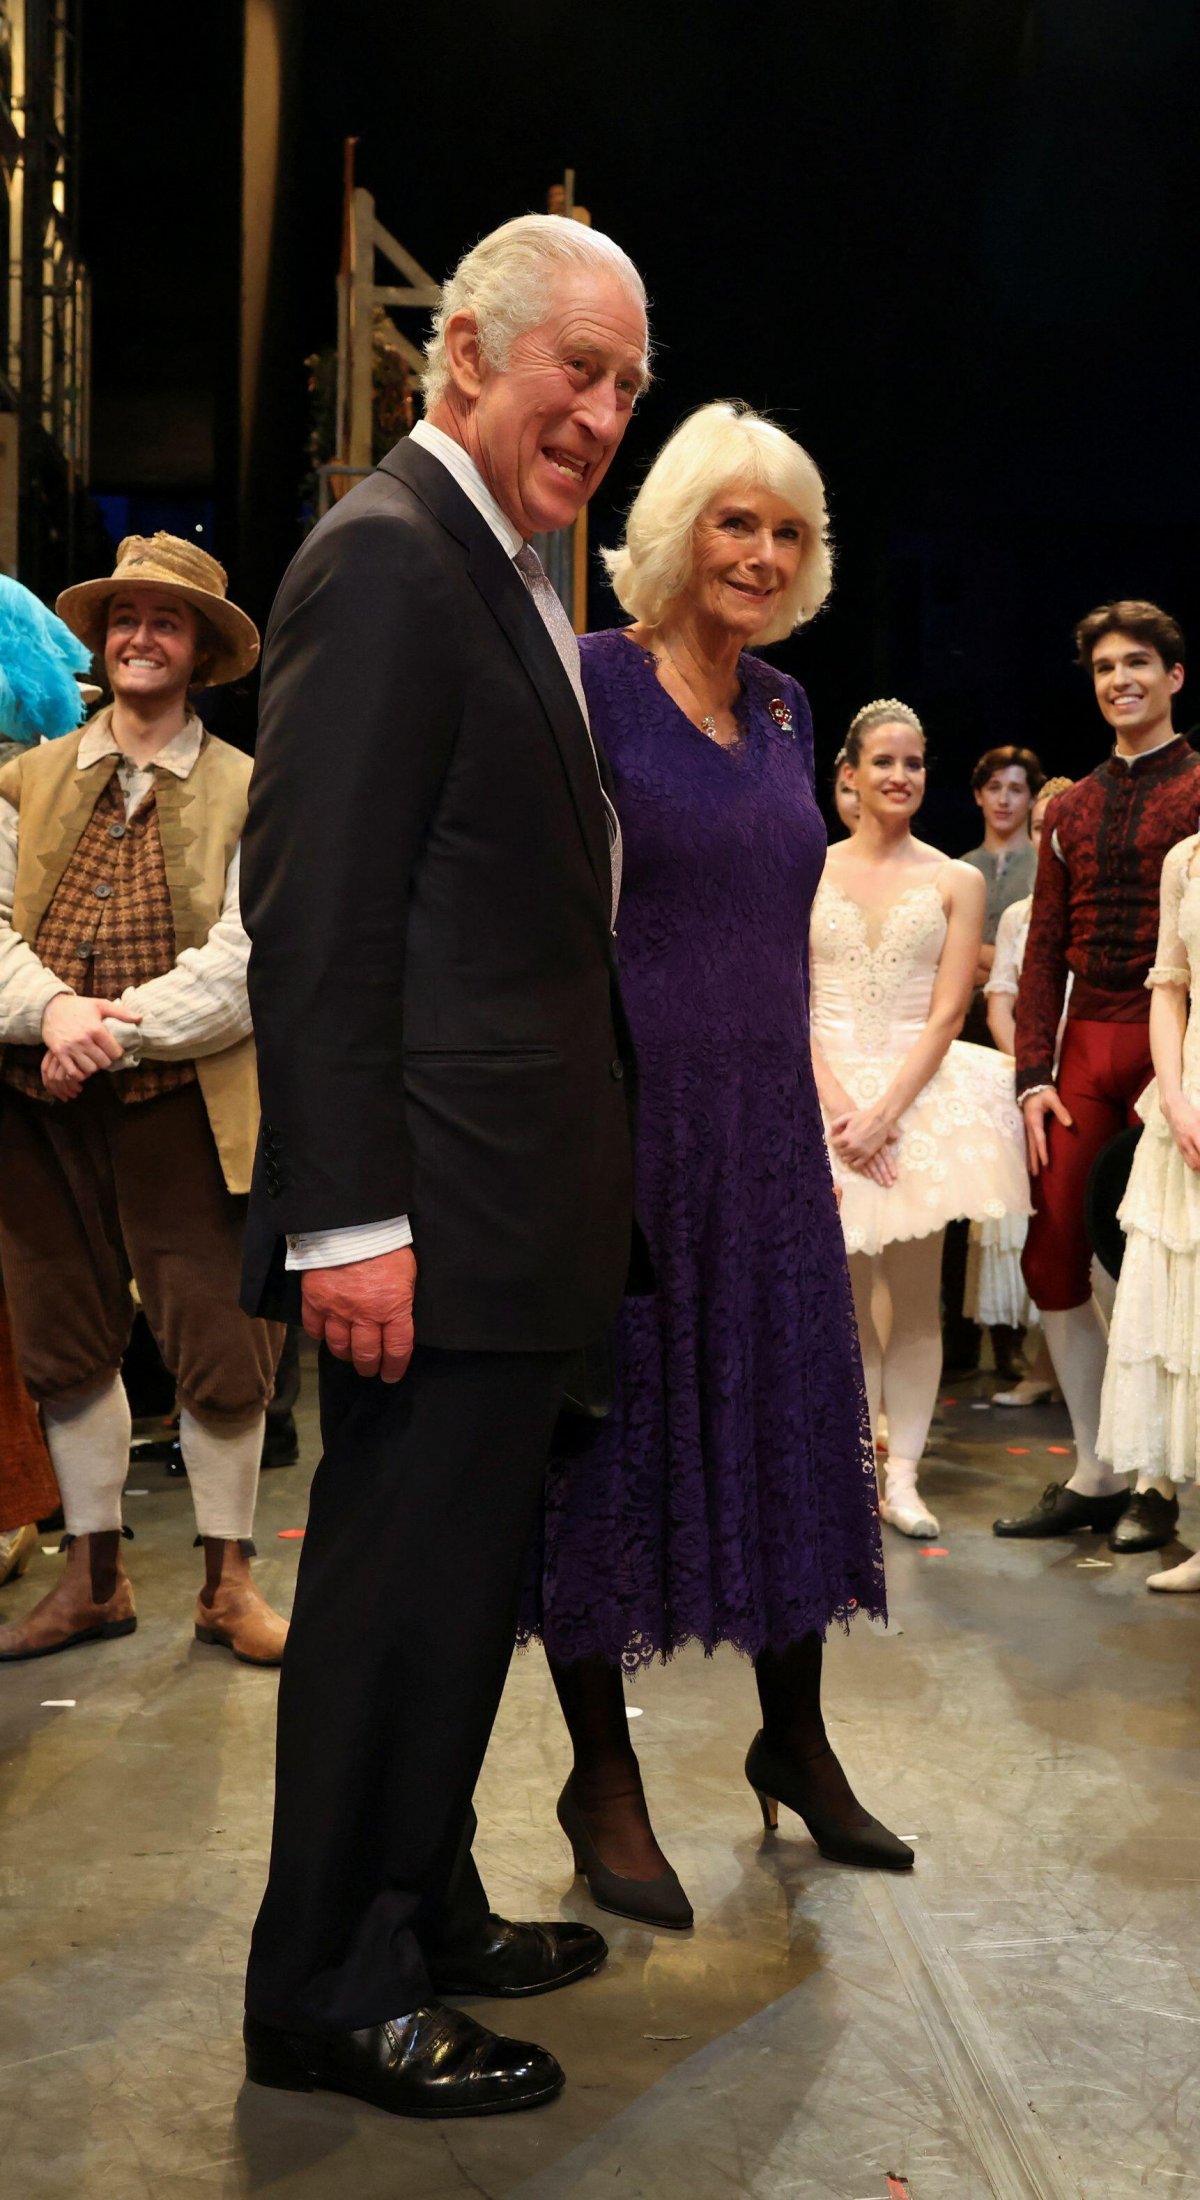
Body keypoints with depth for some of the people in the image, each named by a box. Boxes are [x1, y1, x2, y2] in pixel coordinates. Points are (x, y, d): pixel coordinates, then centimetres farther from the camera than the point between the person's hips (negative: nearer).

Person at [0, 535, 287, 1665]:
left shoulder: (248, 794, 2)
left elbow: (244, 963, -8)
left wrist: (115, 1030, -17)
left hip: (179, 1106, -3)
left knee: (218, 1346, 0)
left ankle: (226, 1582, 16)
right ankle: (93, 1579, 26)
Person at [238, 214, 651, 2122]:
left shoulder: (509, 574, 18)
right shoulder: (388, 553, -13)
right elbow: (317, 914, -20)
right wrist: (349, 1216, -24)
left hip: (521, 1207, 10)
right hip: (437, 1208, -10)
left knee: (458, 1577, 18)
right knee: (399, 1585, 0)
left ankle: (424, 1913, 34)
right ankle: (329, 1998, 16)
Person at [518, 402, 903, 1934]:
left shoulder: (785, 709, 12)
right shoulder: (590, 680, -8)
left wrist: (805, 1077, 16)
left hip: (765, 1115, 7)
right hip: (619, 1106, -6)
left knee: (792, 1417, 11)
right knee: (613, 1420, 3)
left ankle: (794, 1739, 29)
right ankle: (602, 1779, 19)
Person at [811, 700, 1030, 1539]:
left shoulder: (957, 883, 5)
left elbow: (947, 1014, -2)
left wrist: (885, 1111, -14)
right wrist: (837, 1103, -13)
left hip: (924, 1093, 0)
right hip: (826, 1091, 1)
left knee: (916, 1294, -1)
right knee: (844, 1293, 2)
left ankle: (902, 1476, 5)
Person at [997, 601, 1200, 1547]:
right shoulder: (1071, 810, 17)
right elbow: (1045, 949, 15)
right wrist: (1033, 1074, 6)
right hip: (1085, 1044, 6)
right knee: (1051, 1253, 3)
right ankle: (1097, 1475, 14)